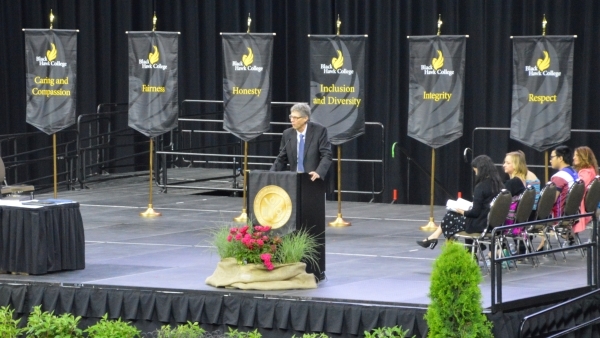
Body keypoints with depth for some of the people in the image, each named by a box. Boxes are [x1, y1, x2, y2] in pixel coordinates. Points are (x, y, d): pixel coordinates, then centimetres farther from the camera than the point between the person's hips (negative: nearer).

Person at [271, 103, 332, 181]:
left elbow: (327, 155, -9)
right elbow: (282, 159, 12)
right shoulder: (287, 134, 6)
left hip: (313, 179, -4)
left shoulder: (319, 131, -6)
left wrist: (318, 173, -25)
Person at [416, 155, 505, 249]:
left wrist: (462, 212, 1)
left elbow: (475, 212, -18)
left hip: (480, 224, -8)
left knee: (449, 217, 10)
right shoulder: (499, 184, 4)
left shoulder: (481, 187, -18)